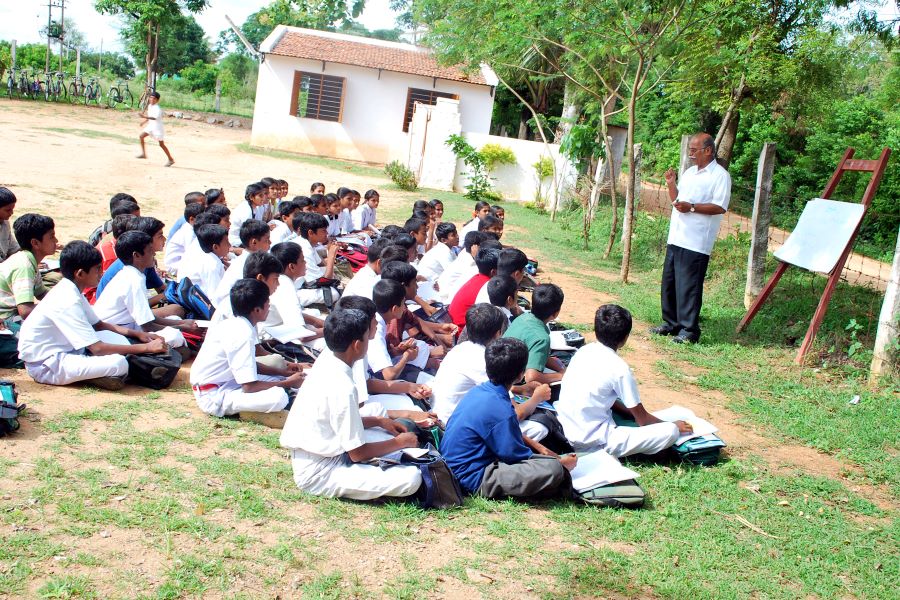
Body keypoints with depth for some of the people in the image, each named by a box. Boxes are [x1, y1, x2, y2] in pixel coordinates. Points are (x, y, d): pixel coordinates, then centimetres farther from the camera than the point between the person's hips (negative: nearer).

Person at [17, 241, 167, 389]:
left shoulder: (70, 291, 5)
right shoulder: (69, 302, -23)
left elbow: (98, 325, 17)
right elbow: (97, 349, -25)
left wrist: (137, 334, 5)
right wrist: (146, 347, -20)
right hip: (44, 365, -10)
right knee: (118, 363, -28)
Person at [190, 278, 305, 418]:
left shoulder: (232, 323, 5)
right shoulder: (244, 334, -23)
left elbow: (248, 366, 18)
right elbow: (249, 387, -24)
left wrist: (281, 372, 8)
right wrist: (288, 383, -11)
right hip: (214, 397, -10)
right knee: (278, 397, -28)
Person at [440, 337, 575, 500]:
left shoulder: (477, 391, 5)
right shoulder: (500, 410, -22)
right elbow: (517, 455, -13)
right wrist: (560, 463, 0)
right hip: (475, 480, -10)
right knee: (553, 470, -25)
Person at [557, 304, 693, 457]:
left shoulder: (584, 350, 4)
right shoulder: (620, 368, -15)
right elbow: (643, 420, -4)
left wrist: (631, 412, 16)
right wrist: (673, 426, 13)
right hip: (592, 442, -8)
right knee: (671, 432, -11)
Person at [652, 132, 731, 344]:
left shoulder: (720, 175, -8)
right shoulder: (689, 172, 18)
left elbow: (720, 207, -16)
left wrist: (691, 207, -21)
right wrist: (671, 184, 8)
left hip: (696, 243, -8)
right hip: (676, 238, 8)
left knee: (689, 287, -6)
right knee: (669, 283, 13)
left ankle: (689, 330, 3)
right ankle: (671, 323, 25)